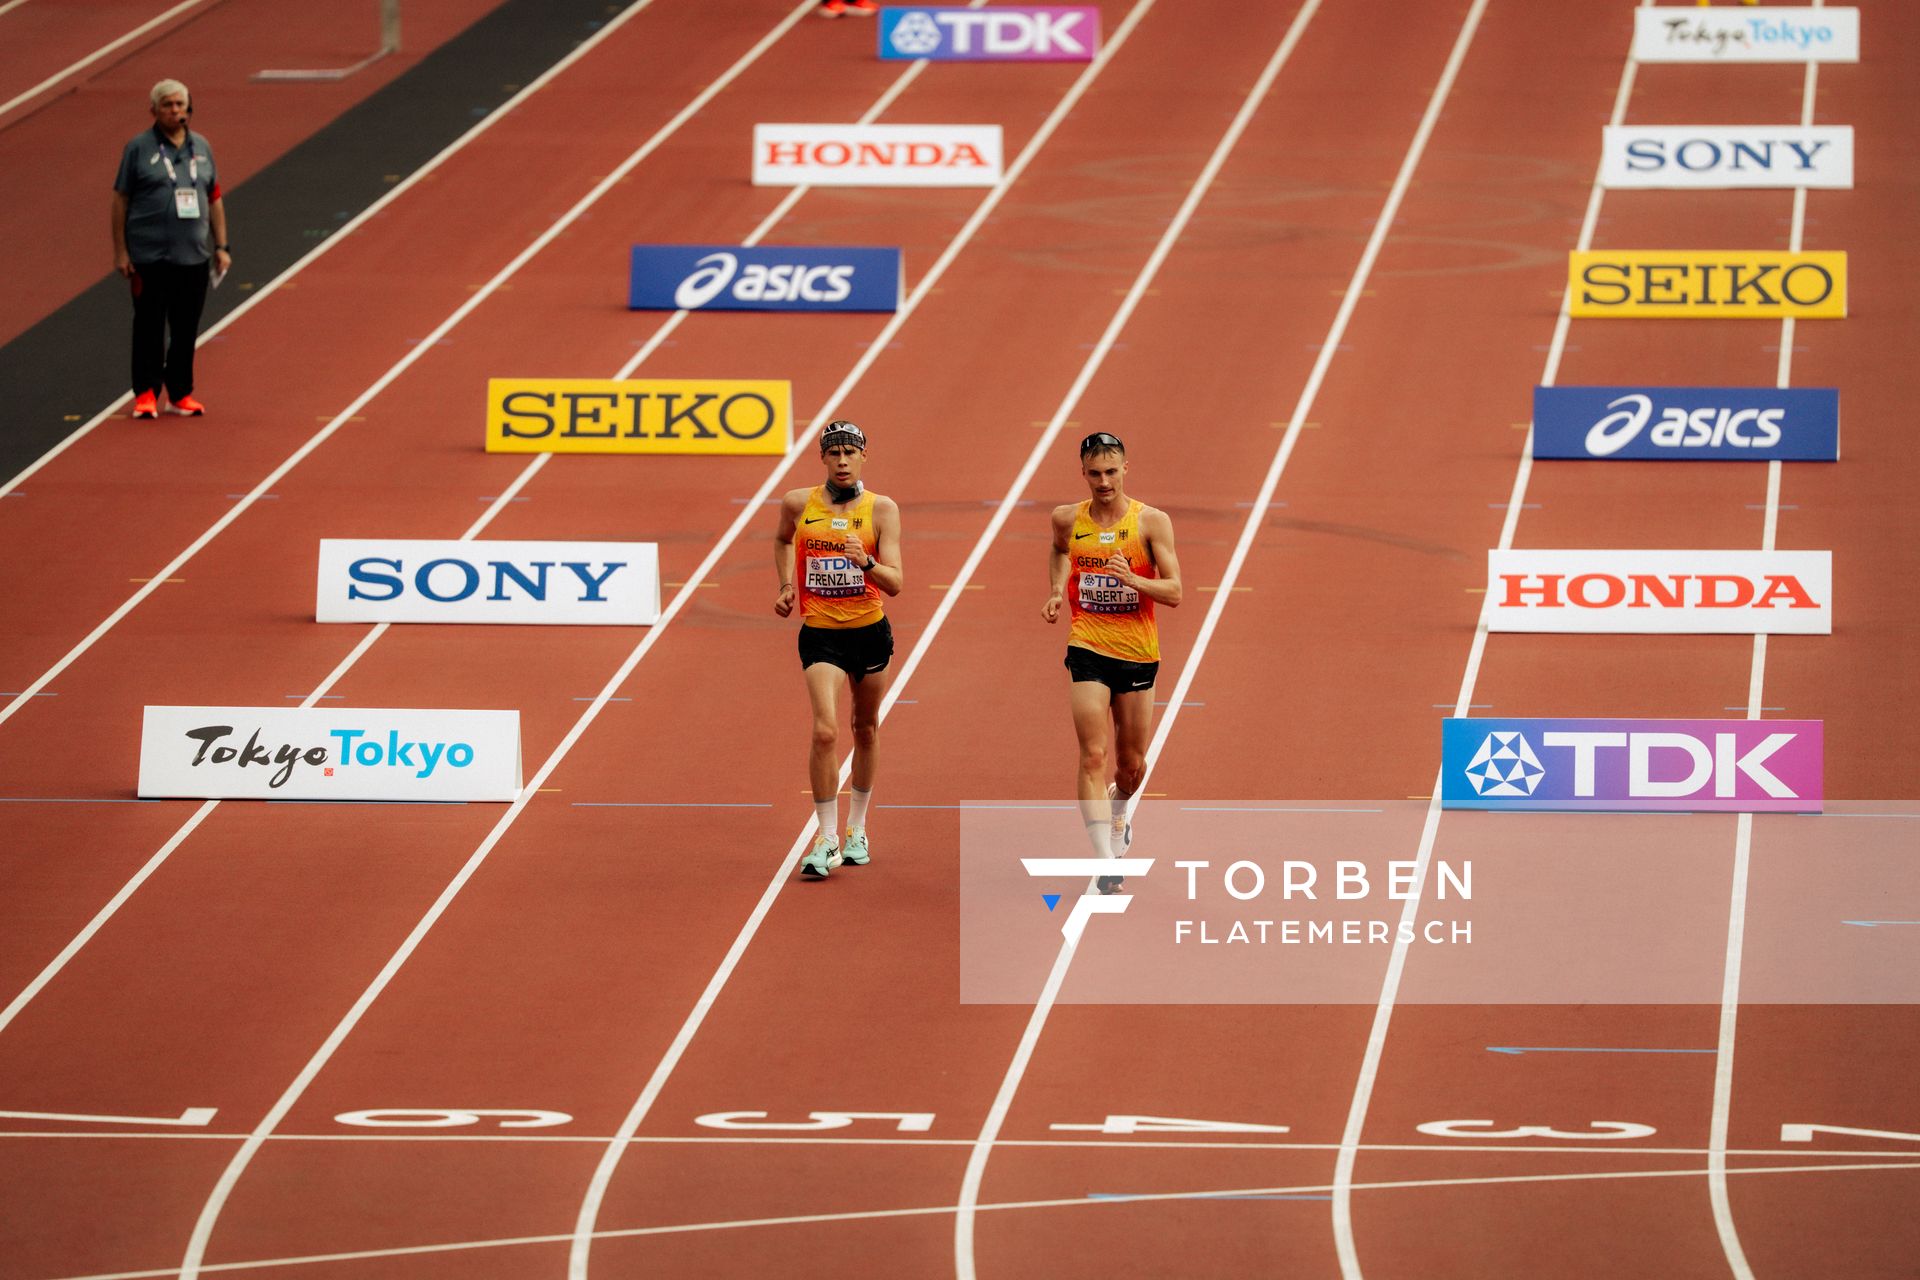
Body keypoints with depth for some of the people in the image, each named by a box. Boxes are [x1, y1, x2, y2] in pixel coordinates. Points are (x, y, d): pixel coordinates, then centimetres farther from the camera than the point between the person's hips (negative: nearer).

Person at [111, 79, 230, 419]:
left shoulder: (201, 147, 11)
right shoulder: (138, 148, -2)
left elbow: (214, 199, 15)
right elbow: (121, 200, -2)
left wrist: (221, 246, 10)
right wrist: (120, 251, -6)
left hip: (194, 255, 4)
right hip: (149, 256, -4)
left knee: (186, 327, 7)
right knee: (149, 325, 0)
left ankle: (180, 394, 16)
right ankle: (146, 394, 7)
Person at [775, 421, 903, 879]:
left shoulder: (882, 510, -7)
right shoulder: (798, 504, -2)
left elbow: (895, 582, -13)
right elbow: (782, 540, 22)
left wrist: (866, 563, -32)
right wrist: (786, 587, 11)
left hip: (870, 632, 1)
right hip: (820, 634, -1)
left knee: (866, 729, 16)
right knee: (825, 731, -18)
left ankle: (856, 828, 35)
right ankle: (827, 839, -11)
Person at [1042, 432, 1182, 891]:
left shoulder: (1152, 522, -6)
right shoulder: (1067, 519, 1)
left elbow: (1174, 592, -10)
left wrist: (1134, 580, -27)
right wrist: (1057, 590, 9)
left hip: (1138, 652, 0)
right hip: (1087, 648, 0)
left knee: (1132, 764, 12)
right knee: (1093, 756, -15)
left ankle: (1117, 815, 46)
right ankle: (1105, 860, -19)